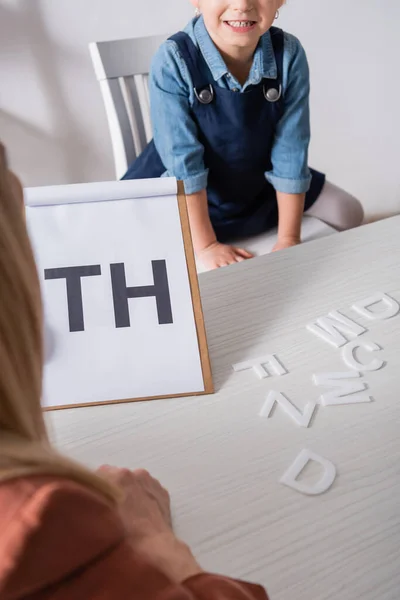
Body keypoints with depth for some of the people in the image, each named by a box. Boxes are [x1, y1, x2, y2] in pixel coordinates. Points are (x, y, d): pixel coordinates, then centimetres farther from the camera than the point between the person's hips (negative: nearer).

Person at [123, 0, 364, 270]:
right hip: (179, 196, -3)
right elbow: (182, 161, -25)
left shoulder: (289, 55, -21)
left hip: (261, 185, 3)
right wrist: (205, 245, -24)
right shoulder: (173, 61, -29)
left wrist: (288, 239, -13)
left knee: (349, 214, 6)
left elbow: (290, 152, -16)